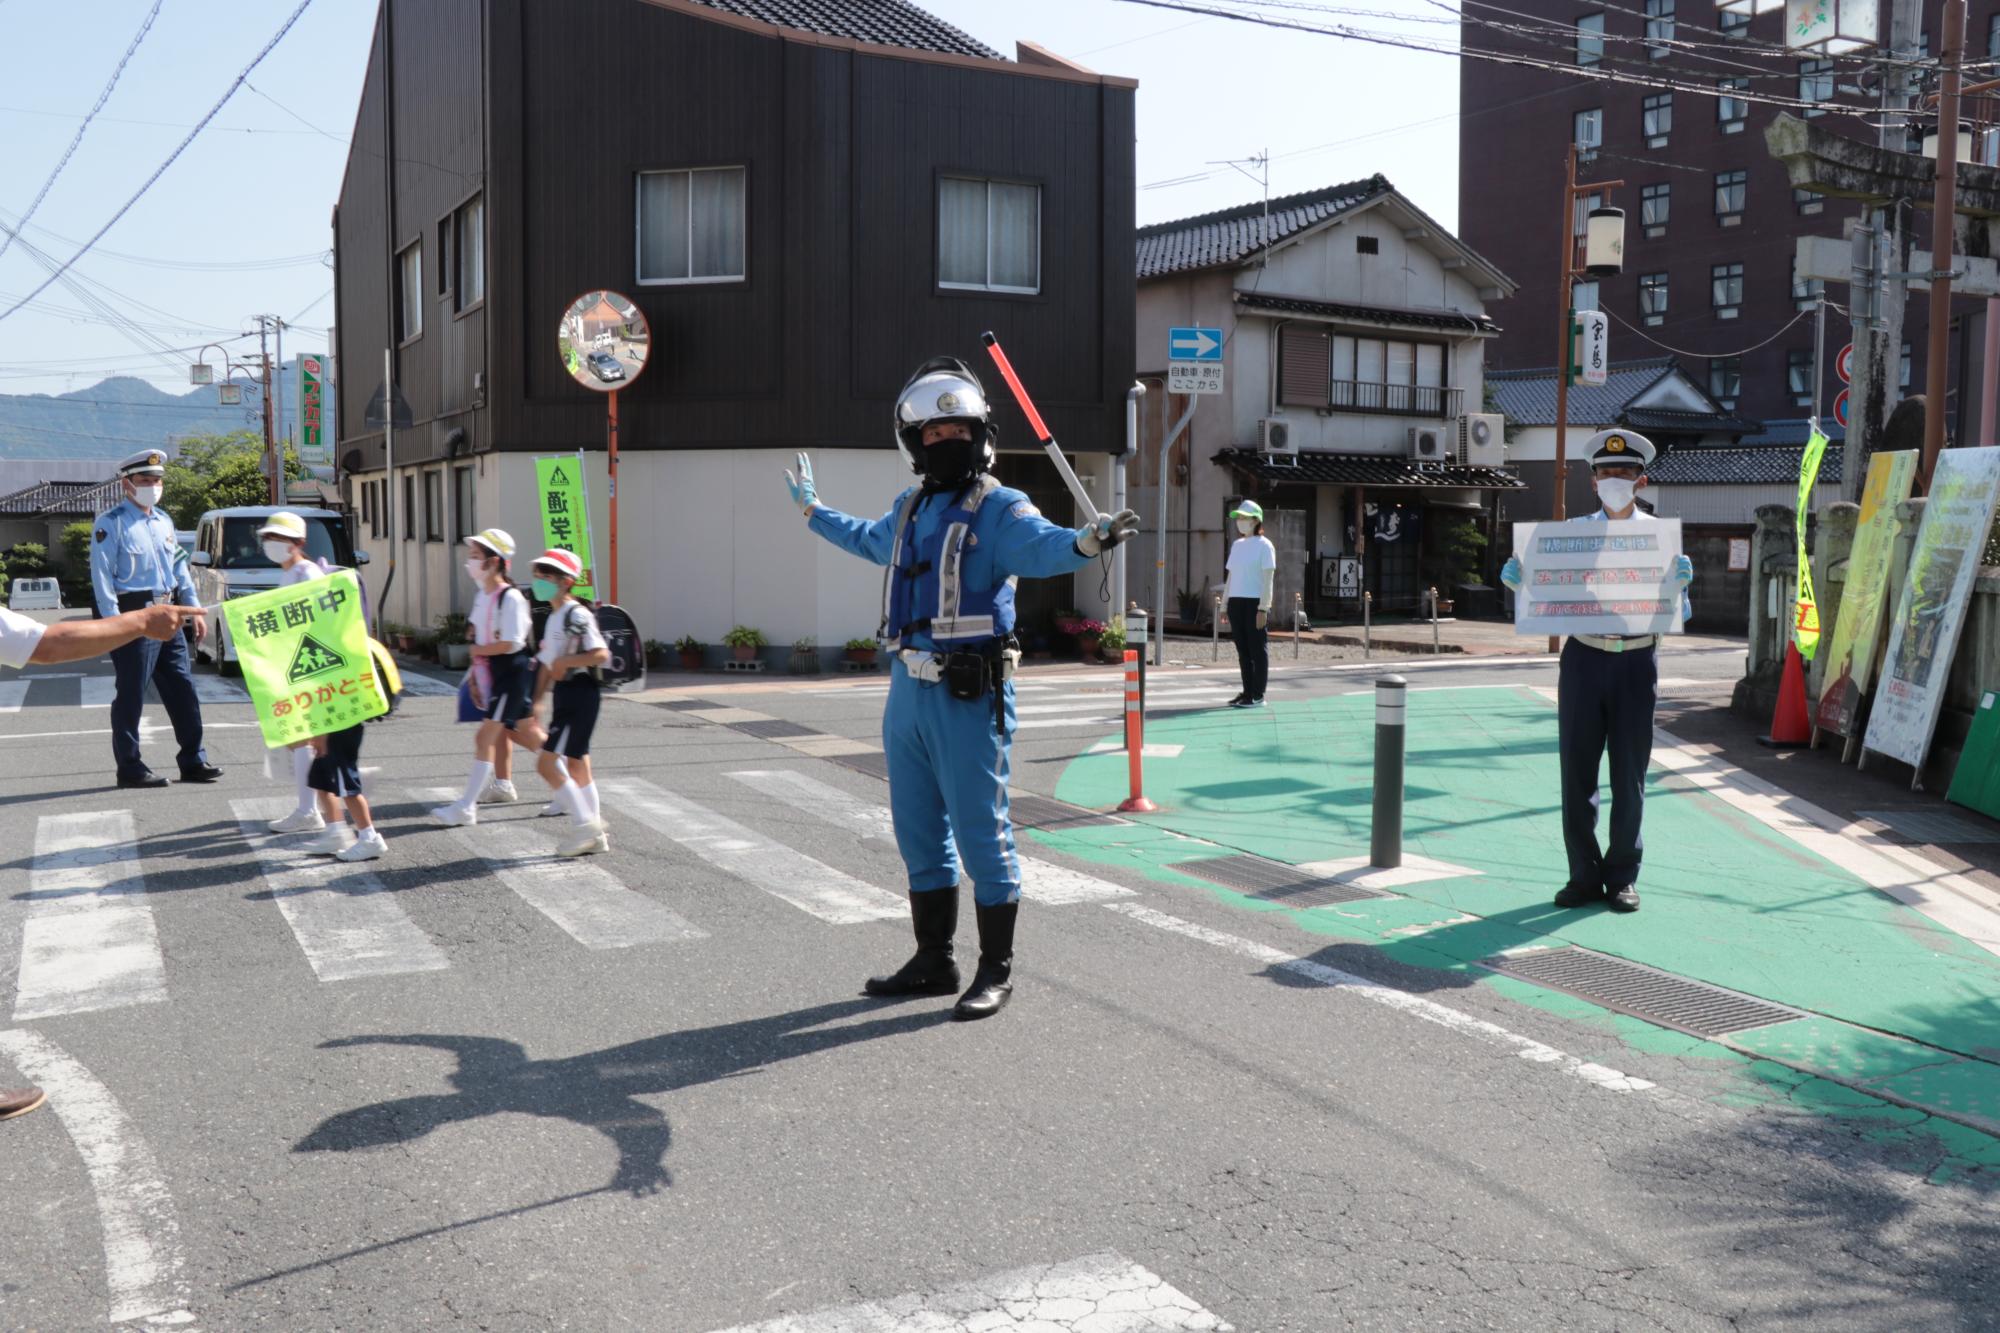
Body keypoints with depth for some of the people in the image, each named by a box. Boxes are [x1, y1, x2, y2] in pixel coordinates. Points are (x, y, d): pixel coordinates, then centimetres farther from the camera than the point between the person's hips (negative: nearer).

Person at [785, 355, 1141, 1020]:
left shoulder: (998, 508, -8)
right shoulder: (909, 509, 15)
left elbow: (1041, 544, -29)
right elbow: (868, 539, 37)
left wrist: (1086, 541, -51)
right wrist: (812, 510, 50)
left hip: (967, 697, -8)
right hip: (908, 692, 8)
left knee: (981, 833, -2)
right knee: (919, 834, 16)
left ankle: (996, 970, 11)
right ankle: (933, 960, 30)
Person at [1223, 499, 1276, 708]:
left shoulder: (1264, 545, -4)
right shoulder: (1237, 545, 16)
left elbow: (1268, 579, -9)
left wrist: (1263, 609, -16)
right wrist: (1226, 606, 14)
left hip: (1255, 602, -7)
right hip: (1236, 601, 7)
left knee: (1258, 648, -2)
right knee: (1242, 649, 8)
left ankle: (1258, 695, 1)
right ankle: (1247, 692, 15)